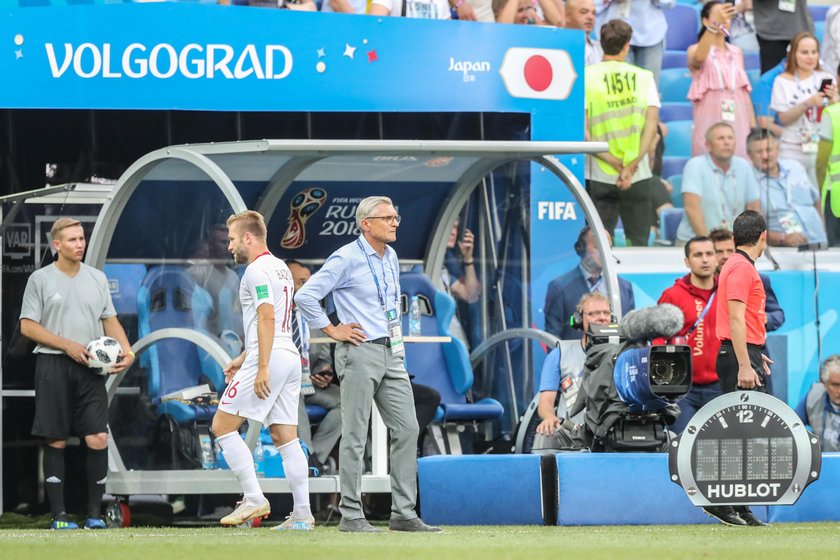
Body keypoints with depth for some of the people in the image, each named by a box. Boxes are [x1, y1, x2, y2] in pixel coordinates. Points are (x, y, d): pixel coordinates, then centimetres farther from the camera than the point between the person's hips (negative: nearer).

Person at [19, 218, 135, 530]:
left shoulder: (97, 278, 12)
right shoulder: (40, 279, 1)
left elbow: (110, 321, 16)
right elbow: (28, 326, -2)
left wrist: (126, 351, -2)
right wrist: (68, 346, -12)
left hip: (90, 367, 3)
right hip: (53, 366, -3)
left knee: (98, 438, -7)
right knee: (56, 440, -1)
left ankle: (94, 513, 2)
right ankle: (58, 515, 4)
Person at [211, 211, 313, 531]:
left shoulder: (257, 270, -9)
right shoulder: (281, 269, 21)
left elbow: (267, 319, -20)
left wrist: (262, 367, -24)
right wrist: (242, 359, 29)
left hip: (270, 360, -9)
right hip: (290, 357, 9)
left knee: (222, 426, -2)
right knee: (285, 438, 6)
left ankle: (254, 498, -9)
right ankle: (302, 515, 1)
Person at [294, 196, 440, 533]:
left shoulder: (391, 258, 13)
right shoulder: (347, 259, -11)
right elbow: (305, 296, -14)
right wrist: (332, 331, -10)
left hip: (391, 353, 8)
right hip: (360, 353, -8)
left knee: (407, 429, 3)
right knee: (355, 436, -4)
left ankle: (404, 513, 6)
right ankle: (351, 515, 0)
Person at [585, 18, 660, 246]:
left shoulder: (586, 77, -2)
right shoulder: (643, 77, 2)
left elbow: (581, 130, -10)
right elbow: (652, 124, -6)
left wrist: (613, 162, -7)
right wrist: (632, 166, -9)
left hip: (599, 174, -1)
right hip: (638, 175, 1)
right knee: (639, 244, 10)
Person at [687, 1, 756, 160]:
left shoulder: (736, 53, 14)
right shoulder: (695, 50, -1)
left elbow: (745, 92, 14)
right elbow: (699, 58, -27)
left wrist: (754, 129, 9)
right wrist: (715, 25, -41)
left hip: (737, 123, 4)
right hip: (710, 123, -4)